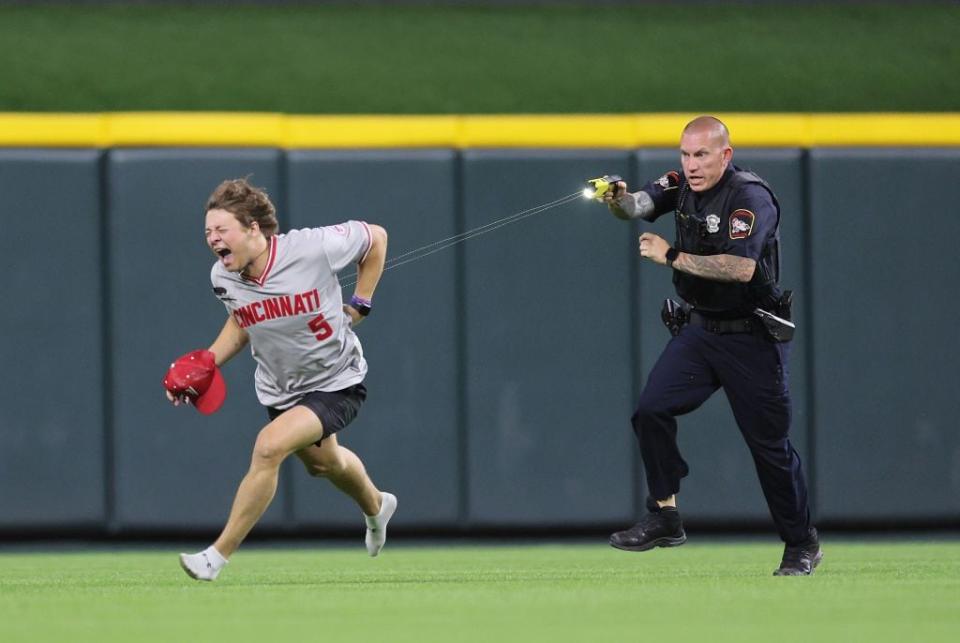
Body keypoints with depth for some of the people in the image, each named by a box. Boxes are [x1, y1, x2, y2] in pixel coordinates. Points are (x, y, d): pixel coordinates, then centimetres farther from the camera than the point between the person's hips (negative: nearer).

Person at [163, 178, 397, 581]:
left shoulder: (313, 249, -28)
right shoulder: (223, 277, -13)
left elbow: (376, 237, -10)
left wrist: (359, 305, -10)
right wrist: (210, 361, -7)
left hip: (336, 384, -6)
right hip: (280, 389, 6)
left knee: (269, 446, -27)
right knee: (321, 462, 28)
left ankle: (218, 555, -18)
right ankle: (376, 507, 64)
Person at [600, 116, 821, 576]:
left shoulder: (750, 198, -19)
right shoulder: (683, 186, 4)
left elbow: (742, 268, -30)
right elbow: (639, 206, -6)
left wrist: (672, 257, -25)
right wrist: (617, 199, -30)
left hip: (752, 341, -6)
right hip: (698, 331, 6)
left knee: (769, 443, -1)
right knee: (652, 409, -11)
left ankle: (802, 545, 14)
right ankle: (664, 518, -1)